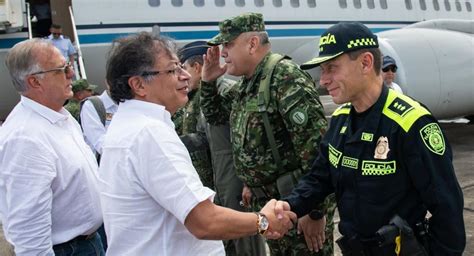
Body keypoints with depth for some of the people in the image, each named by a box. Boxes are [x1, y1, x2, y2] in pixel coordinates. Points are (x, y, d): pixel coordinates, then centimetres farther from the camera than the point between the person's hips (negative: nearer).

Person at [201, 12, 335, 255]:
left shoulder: (285, 77, -20)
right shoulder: (245, 84, 9)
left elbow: (315, 144, -25)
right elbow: (215, 115, 26)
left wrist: (316, 210, -24)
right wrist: (208, 81, 8)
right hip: (267, 201, 9)